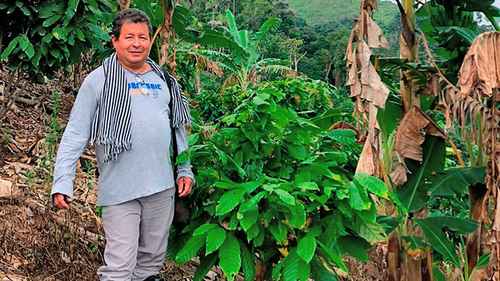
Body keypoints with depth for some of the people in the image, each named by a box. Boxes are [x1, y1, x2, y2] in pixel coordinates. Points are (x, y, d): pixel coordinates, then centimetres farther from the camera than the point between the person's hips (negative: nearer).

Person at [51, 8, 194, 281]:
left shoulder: (164, 79, 10)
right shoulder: (98, 80, -5)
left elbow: (178, 129, 17)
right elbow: (74, 136, -7)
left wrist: (184, 170, 10)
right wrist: (62, 182, -15)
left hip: (163, 187, 5)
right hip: (120, 190, -5)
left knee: (153, 258, 16)